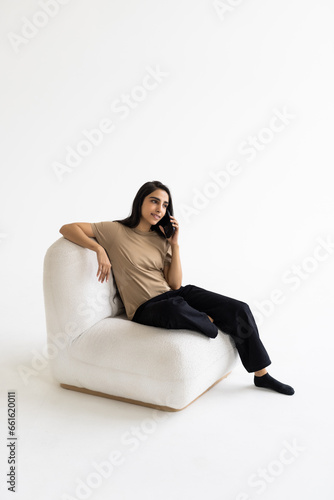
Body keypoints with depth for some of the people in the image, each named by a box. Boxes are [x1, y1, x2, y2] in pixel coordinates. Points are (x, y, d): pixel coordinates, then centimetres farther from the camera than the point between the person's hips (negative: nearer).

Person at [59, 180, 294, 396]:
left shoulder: (161, 240, 13)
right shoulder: (115, 231, -1)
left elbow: (175, 284, 5)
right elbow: (67, 228, -6)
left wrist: (175, 244, -2)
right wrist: (99, 249, -18)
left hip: (174, 296, 6)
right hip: (146, 309, -5)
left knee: (239, 310, -12)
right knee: (175, 307, -44)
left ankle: (262, 374, 5)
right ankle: (215, 323, -11)